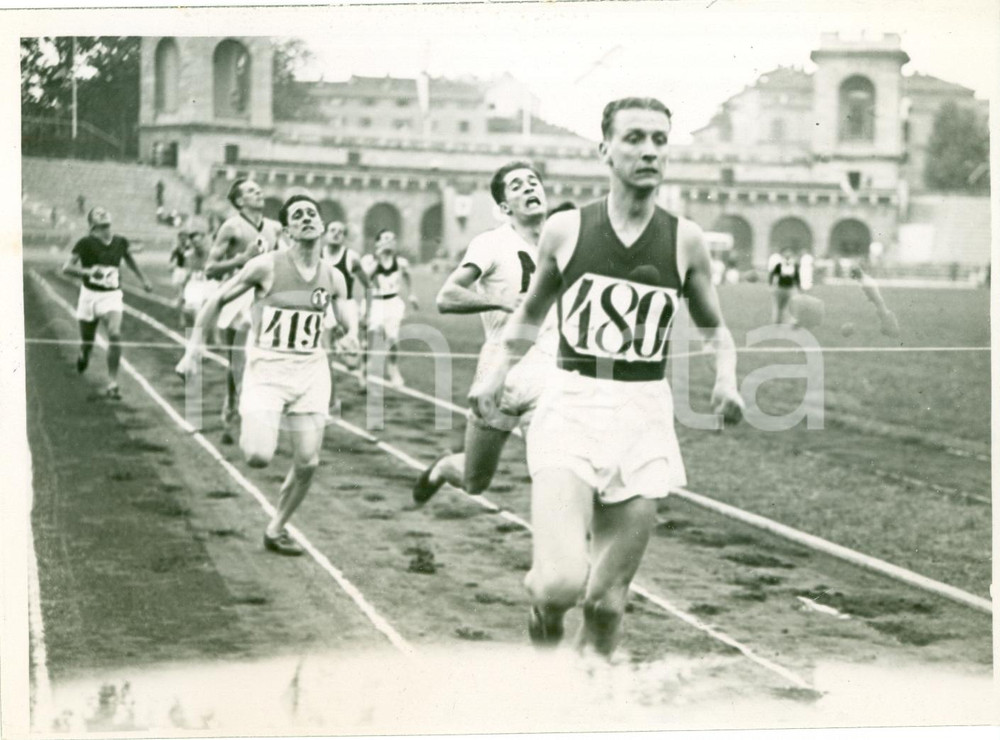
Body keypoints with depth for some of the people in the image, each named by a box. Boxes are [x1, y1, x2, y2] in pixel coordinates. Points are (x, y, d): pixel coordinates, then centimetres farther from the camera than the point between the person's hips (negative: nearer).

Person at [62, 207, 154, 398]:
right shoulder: (86, 243, -11)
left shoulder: (120, 242, -1)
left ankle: (112, 384, -12)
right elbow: (67, 268, -15)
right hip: (90, 295, -1)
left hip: (112, 296, 1)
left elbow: (129, 259, 22)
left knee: (115, 335, -20)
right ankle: (83, 356, 50)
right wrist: (89, 271, -31)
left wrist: (143, 279, 26)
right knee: (87, 342, 9)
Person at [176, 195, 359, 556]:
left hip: (312, 370, 4)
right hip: (268, 368, -4)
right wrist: (194, 349, -3)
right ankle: (249, 425, 19)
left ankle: (276, 529, 22)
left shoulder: (333, 278, 4)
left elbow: (347, 320, 15)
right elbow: (217, 300, 0)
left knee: (308, 462, 1)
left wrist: (352, 336, -10)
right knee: (258, 456, -18)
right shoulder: (266, 266, -8)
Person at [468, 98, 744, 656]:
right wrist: (500, 370, 4)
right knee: (561, 583, -17)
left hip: (645, 418, 1)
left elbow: (714, 329, 15)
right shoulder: (566, 230, 2)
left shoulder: (686, 240, 4)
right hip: (571, 407, -1)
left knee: (608, 600, 4)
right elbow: (531, 311, 19)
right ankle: (545, 602, 18)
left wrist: (727, 379, -4)